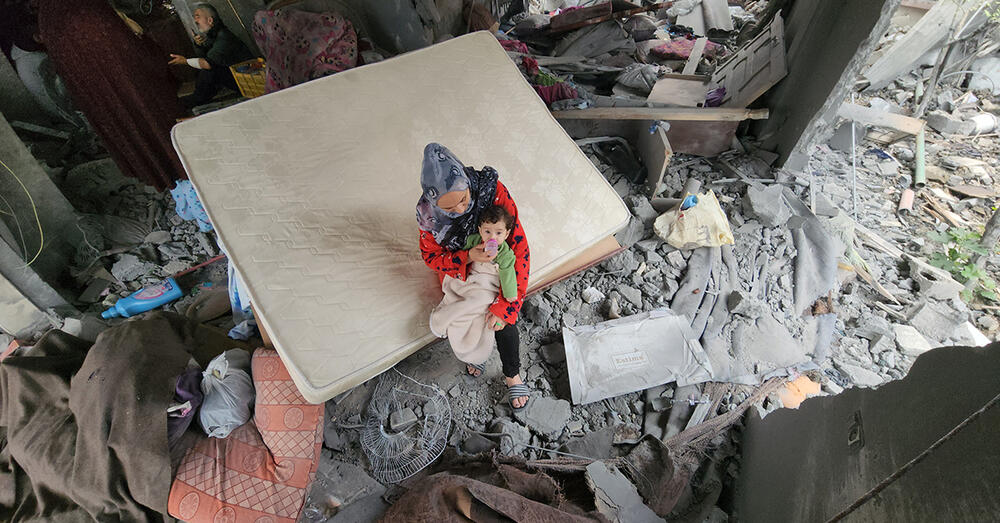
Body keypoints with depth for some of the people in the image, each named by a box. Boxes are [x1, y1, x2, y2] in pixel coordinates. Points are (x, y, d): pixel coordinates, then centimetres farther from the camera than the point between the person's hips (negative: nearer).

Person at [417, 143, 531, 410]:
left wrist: (503, 304, -31)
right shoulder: (428, 212, -25)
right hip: (459, 266, 2)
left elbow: (519, 249, -29)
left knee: (503, 320, -17)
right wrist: (469, 257, -32)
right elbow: (431, 256, -10)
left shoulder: (494, 191, -32)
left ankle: (513, 375, 11)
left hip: (496, 265, -1)